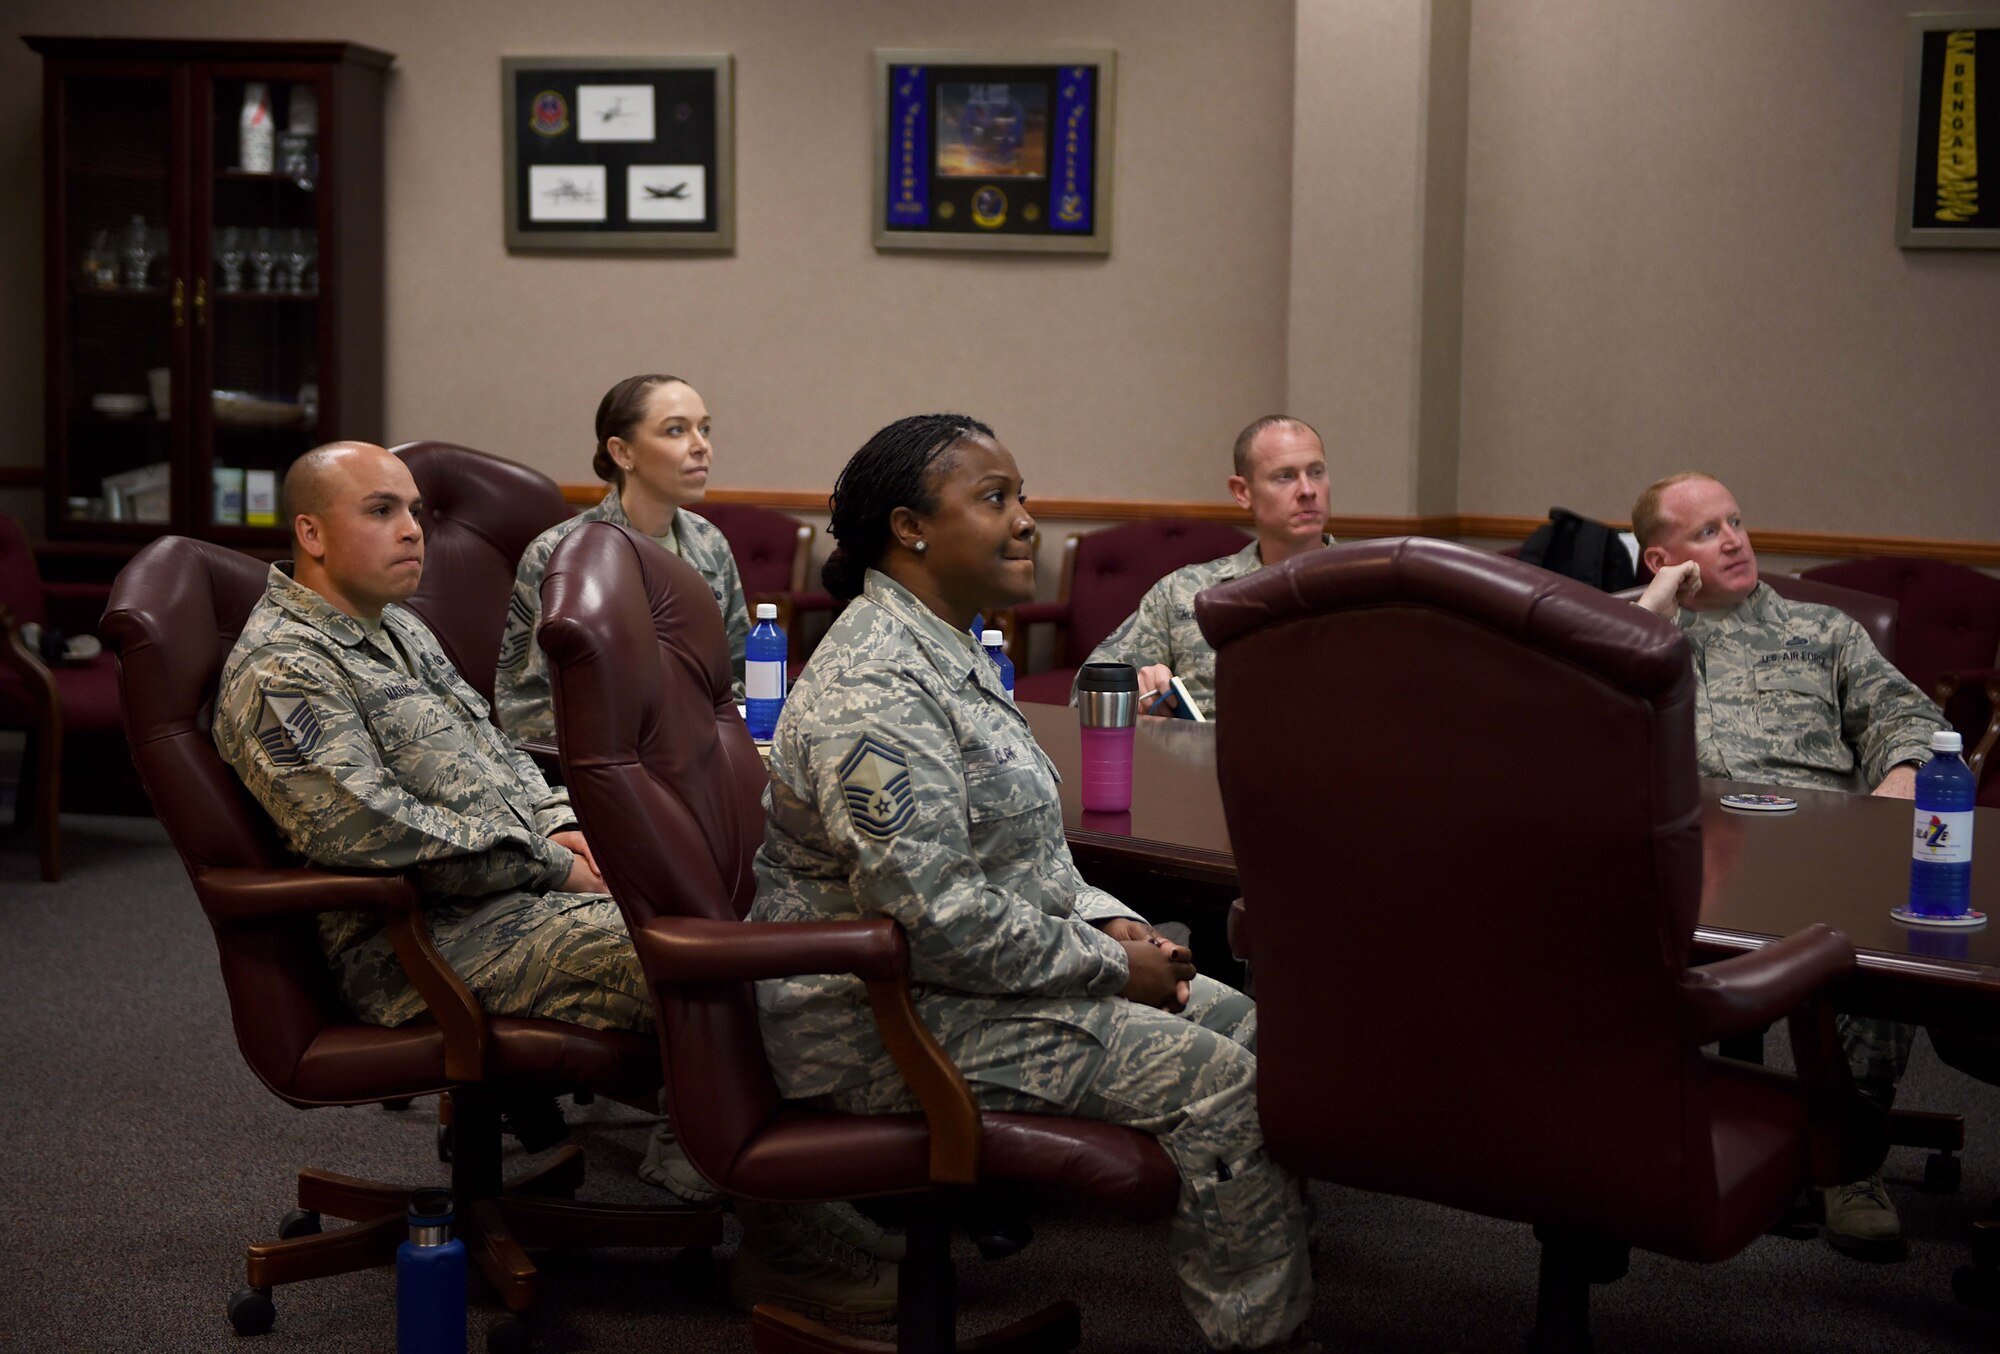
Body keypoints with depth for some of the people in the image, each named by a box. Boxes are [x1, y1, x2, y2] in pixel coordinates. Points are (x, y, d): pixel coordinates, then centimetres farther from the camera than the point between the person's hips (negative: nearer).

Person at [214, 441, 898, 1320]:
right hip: (427, 938, -10)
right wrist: (549, 863, -16)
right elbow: (371, 828, -22)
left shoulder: (394, 628, 20)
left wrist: (559, 821, 4)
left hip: (519, 885, 10)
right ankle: (780, 1220, -13)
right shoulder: (279, 672, -11)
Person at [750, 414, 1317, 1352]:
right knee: (1220, 1082, -15)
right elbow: (940, 919, -28)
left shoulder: (945, 648, 12)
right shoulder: (874, 688, -23)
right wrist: (1111, 966, -17)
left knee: (1240, 1022, 5)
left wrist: (1110, 923, 2)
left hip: (976, 966, 11)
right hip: (892, 1025, -11)